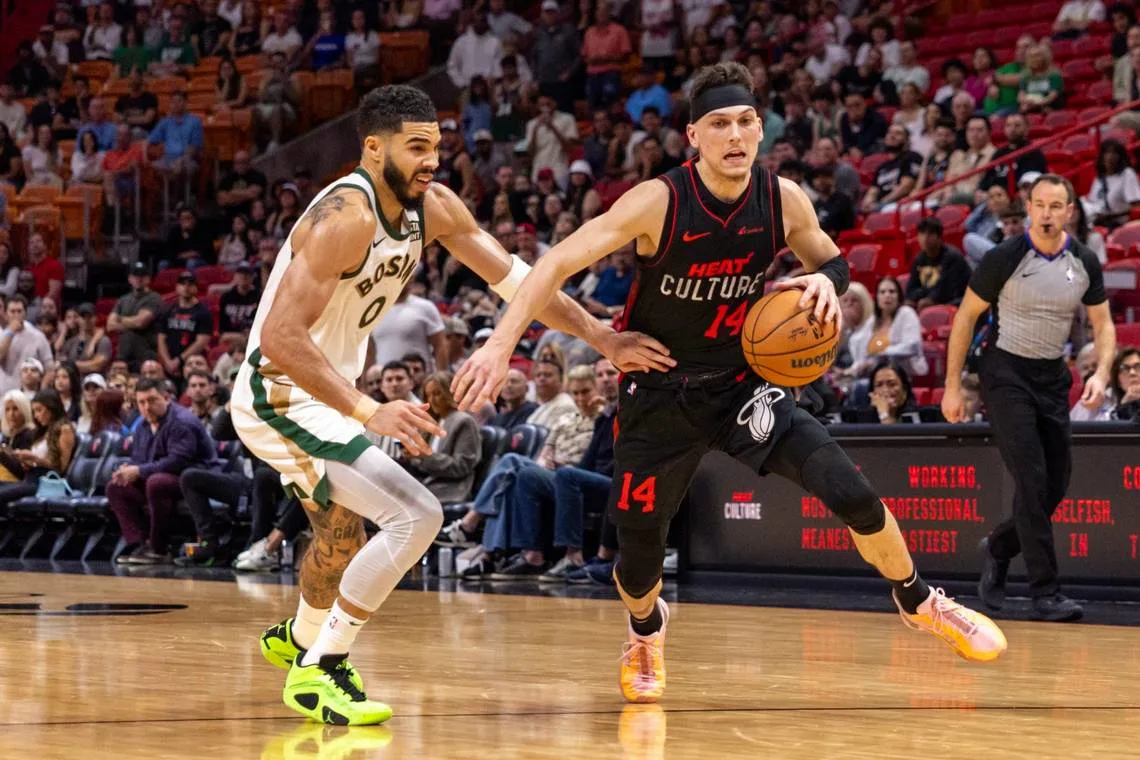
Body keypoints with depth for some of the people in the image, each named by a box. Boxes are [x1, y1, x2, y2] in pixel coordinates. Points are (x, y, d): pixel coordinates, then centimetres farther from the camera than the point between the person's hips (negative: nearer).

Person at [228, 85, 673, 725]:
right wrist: (369, 412, -40)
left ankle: (297, 640, 59)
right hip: (281, 396, -10)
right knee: (415, 516, -21)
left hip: (324, 393, 10)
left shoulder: (433, 207, -2)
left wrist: (603, 338, -1)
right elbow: (280, 336, -34)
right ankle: (317, 672, -10)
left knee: (344, 535, 31)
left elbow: (514, 277, 6)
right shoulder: (347, 216, -28)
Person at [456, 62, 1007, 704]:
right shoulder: (658, 203, -23)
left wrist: (825, 281, -19)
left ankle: (920, 603, 13)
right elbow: (559, 264, -24)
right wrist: (501, 345, -35)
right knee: (640, 549, 3)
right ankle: (647, 629, 41)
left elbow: (831, 260, 7)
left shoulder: (784, 201, -12)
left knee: (852, 494, -15)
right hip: (660, 393, -2)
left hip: (743, 384, 2)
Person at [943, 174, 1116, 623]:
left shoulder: (1085, 263, -1)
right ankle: (1044, 593, -14)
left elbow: (1103, 324, 7)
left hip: (1052, 377, 5)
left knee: (1057, 484, 5)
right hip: (1006, 372, -5)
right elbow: (966, 317, -5)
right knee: (1032, 479, -15)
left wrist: (1101, 374, -12)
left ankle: (998, 548, 32)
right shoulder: (1005, 258, -13)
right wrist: (952, 386, -6)